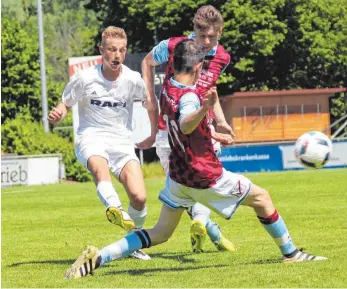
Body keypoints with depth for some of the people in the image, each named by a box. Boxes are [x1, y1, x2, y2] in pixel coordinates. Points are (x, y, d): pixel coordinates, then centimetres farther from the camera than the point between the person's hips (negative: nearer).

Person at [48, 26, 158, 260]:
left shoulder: (132, 80, -2)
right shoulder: (86, 79, -6)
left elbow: (150, 102, 15)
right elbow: (65, 105, 6)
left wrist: (154, 135, 21)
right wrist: (57, 115, -17)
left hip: (122, 143, 2)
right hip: (91, 138, -2)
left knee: (139, 197, -15)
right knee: (99, 166, -40)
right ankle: (114, 207, -66)